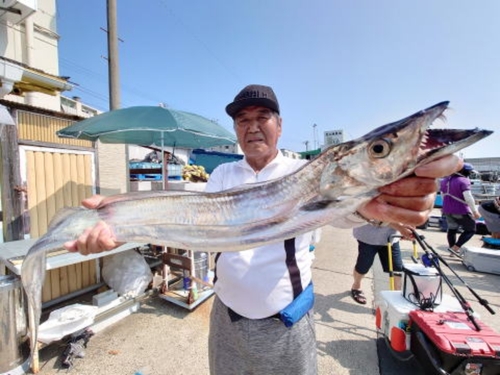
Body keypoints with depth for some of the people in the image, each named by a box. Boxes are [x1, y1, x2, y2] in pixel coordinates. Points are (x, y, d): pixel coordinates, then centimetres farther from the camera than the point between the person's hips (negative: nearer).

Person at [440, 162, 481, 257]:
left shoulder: (445, 180, 8)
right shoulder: (463, 181, -16)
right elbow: (468, 198, -23)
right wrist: (475, 211, -16)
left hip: (447, 210, 7)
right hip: (461, 211, -7)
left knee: (452, 229, 19)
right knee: (470, 230, 9)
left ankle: (453, 250, 29)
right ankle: (455, 248, 1)